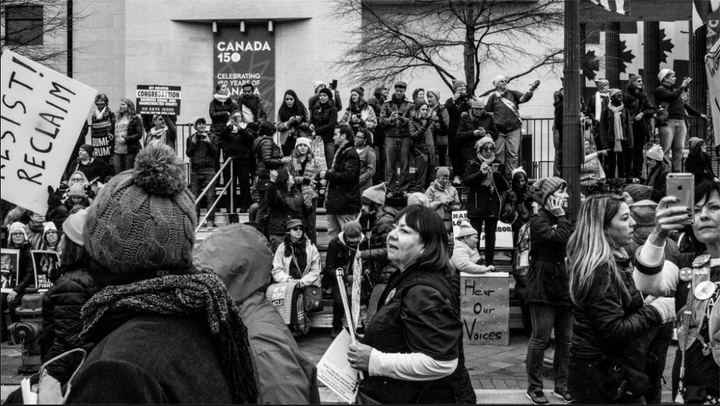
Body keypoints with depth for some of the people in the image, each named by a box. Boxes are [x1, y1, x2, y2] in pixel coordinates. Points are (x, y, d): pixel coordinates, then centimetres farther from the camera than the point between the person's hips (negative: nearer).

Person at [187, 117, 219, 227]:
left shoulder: (212, 137, 8)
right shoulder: (191, 138, 12)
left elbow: (215, 153, 1)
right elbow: (188, 154, 5)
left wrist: (209, 143, -11)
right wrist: (193, 143, -7)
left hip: (209, 170, -2)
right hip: (195, 170, 2)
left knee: (210, 196, -7)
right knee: (194, 196, 2)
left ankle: (210, 220, -6)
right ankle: (195, 219, 9)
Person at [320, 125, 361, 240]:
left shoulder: (351, 154, -11)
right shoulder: (340, 153, 21)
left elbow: (349, 175, -23)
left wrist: (328, 175, -17)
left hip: (346, 202, -10)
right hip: (335, 202, 10)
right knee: (332, 234, 12)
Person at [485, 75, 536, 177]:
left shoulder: (513, 94, 8)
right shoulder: (493, 97, 5)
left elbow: (524, 98, -7)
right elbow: (486, 111, 9)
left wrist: (531, 90, -23)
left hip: (514, 130, 1)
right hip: (499, 130, -1)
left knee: (512, 154, -1)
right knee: (499, 154, 0)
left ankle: (511, 175, 3)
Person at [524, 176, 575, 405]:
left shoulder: (567, 221, 17)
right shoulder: (539, 222, -6)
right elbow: (559, 238, -22)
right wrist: (561, 217, -12)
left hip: (566, 287, 7)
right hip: (544, 287, -7)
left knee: (566, 340, 7)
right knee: (541, 338, -5)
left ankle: (562, 386, 17)